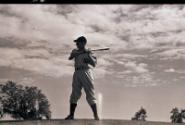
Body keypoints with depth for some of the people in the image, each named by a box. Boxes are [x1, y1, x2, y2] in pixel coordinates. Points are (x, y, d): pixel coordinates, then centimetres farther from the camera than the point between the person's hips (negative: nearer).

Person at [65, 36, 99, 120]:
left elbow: (94, 64, -4)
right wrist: (82, 52, -14)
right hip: (77, 73, 4)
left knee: (90, 94, -5)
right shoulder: (75, 51, 16)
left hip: (86, 72, -4)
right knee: (74, 94, 2)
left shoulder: (89, 52, 6)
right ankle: (71, 115, 5)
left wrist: (89, 55, -16)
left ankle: (96, 116, -4)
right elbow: (70, 57, -5)